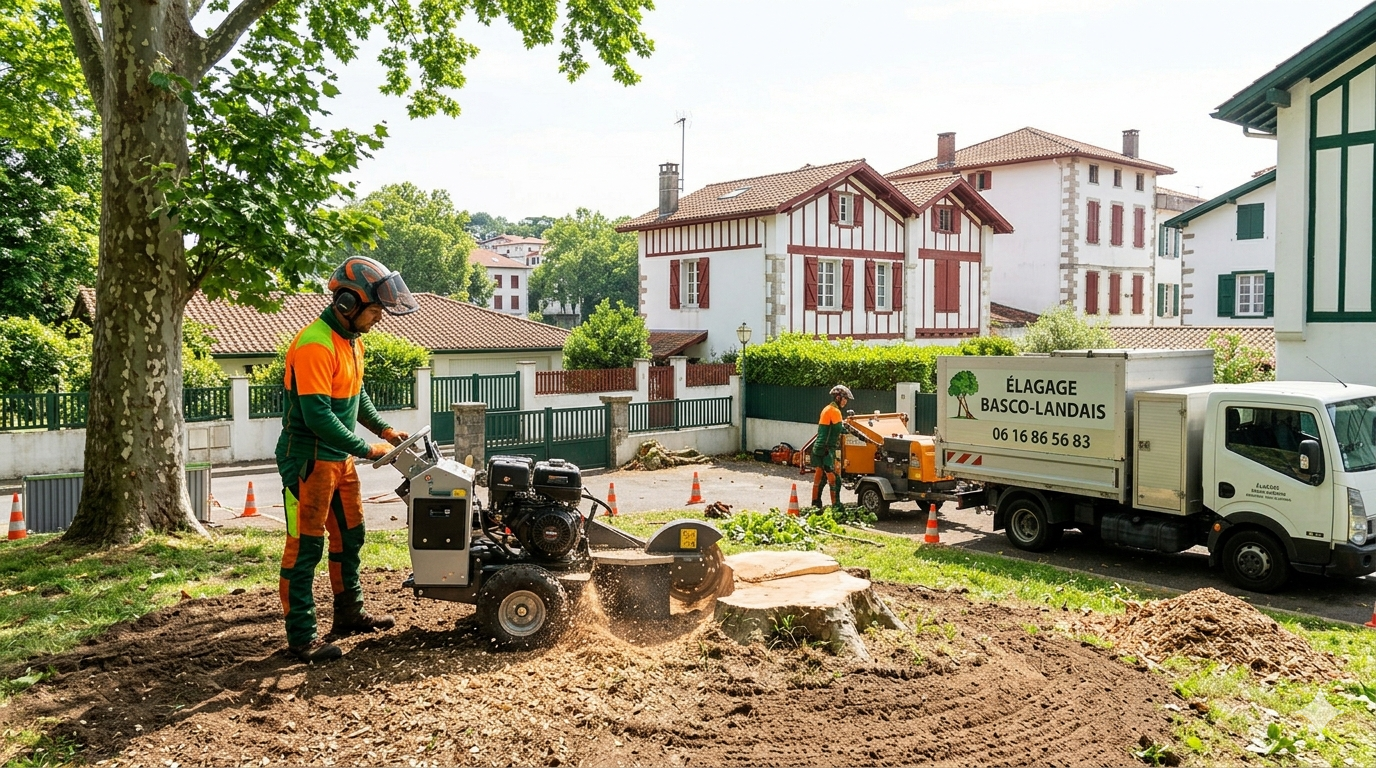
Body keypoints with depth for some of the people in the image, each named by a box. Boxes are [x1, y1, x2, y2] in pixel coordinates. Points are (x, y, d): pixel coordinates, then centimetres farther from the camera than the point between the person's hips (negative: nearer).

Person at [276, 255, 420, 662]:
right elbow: (318, 416, -28)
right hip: (309, 460, -10)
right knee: (305, 546, -2)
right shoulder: (315, 345, -23)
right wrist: (366, 449, -21)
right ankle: (301, 637, 7)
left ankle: (349, 614, 33)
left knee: (350, 536, 18)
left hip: (340, 458, 10)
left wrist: (383, 428, 8)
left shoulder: (351, 341, 8)